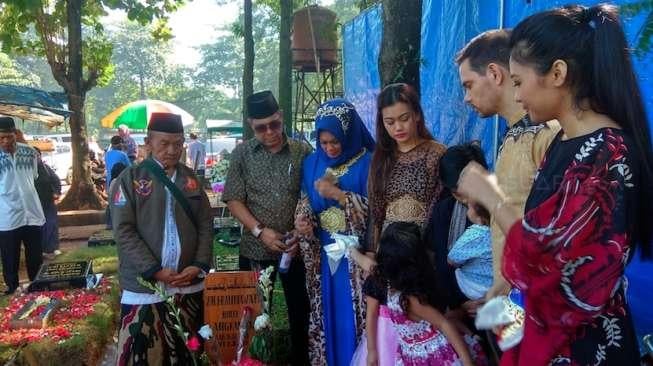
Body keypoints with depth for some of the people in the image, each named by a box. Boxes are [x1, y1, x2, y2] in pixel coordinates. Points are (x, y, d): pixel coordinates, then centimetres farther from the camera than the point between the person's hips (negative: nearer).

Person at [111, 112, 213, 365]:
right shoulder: (130, 179, -1)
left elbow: (206, 225, 10)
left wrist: (200, 264, -4)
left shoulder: (191, 179, 11)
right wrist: (154, 270, -14)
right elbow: (124, 232, -7)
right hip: (144, 287, -3)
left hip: (189, 286, 3)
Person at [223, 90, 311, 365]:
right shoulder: (242, 154, -1)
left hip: (296, 249, 0)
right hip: (255, 250, 0)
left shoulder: (303, 152, -3)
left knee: (300, 311, 12)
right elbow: (233, 200, -3)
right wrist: (260, 231, -14)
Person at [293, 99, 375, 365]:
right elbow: (305, 204, 11)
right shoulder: (312, 162, 7)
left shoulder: (367, 162, -8)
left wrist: (339, 195, -19)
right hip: (322, 255, 4)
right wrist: (302, 221, -11)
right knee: (326, 315, 12)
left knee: (353, 316, 3)